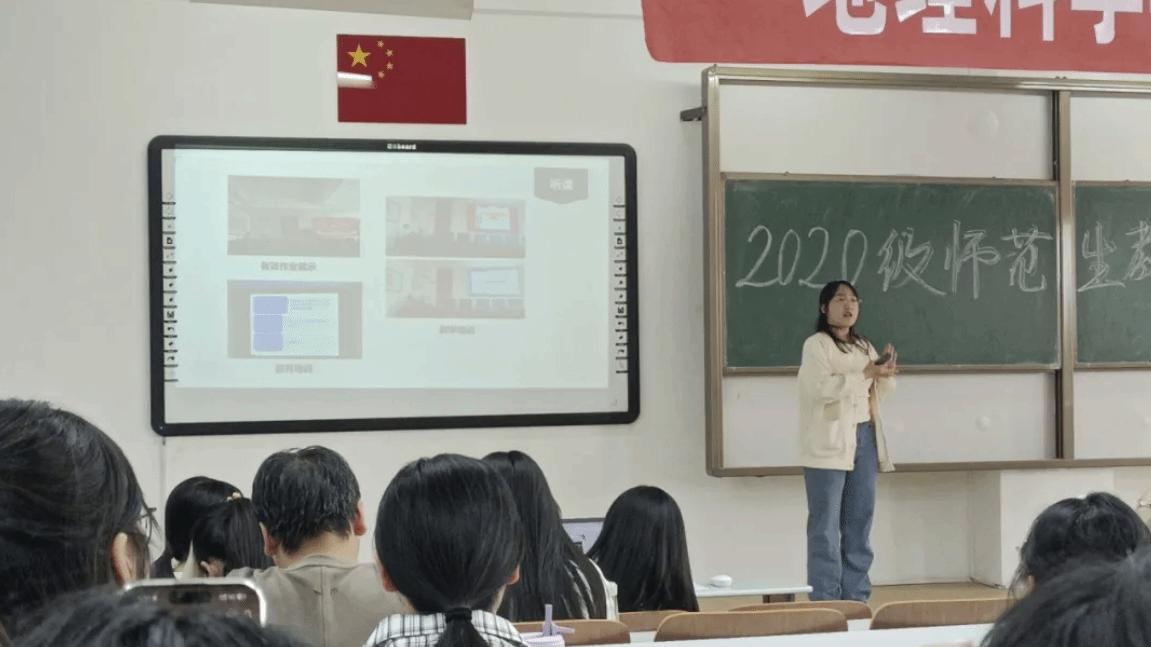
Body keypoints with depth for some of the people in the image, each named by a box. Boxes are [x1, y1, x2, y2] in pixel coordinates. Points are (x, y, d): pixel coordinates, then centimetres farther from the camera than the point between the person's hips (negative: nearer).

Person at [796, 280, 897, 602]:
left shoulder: (864, 346, 18)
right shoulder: (816, 345, -4)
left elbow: (881, 392, 17)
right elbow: (821, 388, -19)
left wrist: (886, 373, -4)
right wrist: (866, 374, -20)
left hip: (864, 438, 7)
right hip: (829, 442, -7)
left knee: (860, 522, 7)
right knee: (826, 525, -5)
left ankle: (856, 596, 13)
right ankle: (824, 599, -3)